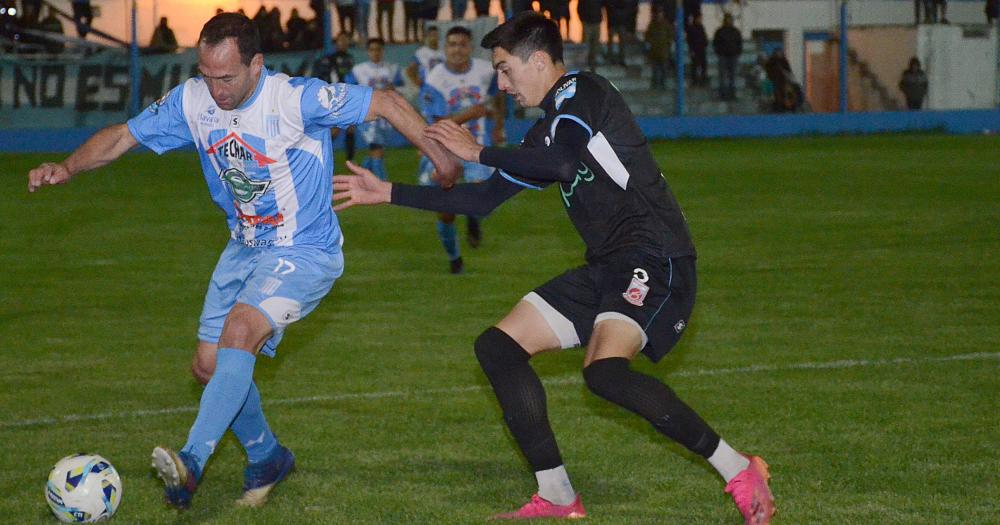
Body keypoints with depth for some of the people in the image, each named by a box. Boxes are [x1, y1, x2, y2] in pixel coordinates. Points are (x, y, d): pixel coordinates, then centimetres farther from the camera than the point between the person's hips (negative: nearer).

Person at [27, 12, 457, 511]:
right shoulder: (192, 101, -8)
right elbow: (123, 136, 1)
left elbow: (388, 103, -15)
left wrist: (444, 160, -17)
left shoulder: (297, 99, -23)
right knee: (210, 366, 6)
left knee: (240, 331, -29)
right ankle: (266, 458, 30)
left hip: (305, 251, -7)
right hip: (244, 249, 7)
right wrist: (66, 167, -15)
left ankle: (192, 462, -35)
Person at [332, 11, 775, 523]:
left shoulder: (582, 92, -6)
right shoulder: (547, 132, 21)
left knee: (605, 370, -31)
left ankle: (739, 472, -21)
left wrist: (479, 151, -11)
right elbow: (481, 198, 28)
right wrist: (387, 192, 27)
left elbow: (562, 161, -24)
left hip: (654, 258, -10)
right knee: (498, 346, 6)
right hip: (607, 268, 10)